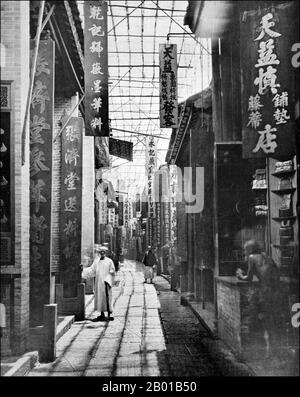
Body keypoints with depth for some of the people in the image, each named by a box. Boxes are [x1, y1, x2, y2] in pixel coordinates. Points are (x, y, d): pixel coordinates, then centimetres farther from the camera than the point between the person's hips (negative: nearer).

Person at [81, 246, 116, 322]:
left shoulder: (109, 261, -2)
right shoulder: (96, 261, 11)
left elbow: (113, 271, -1)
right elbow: (92, 270, 12)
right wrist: (83, 269, 3)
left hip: (105, 282, -5)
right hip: (98, 282, 5)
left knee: (106, 298, -8)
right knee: (99, 298, 7)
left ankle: (109, 315, -5)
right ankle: (102, 315, 14)